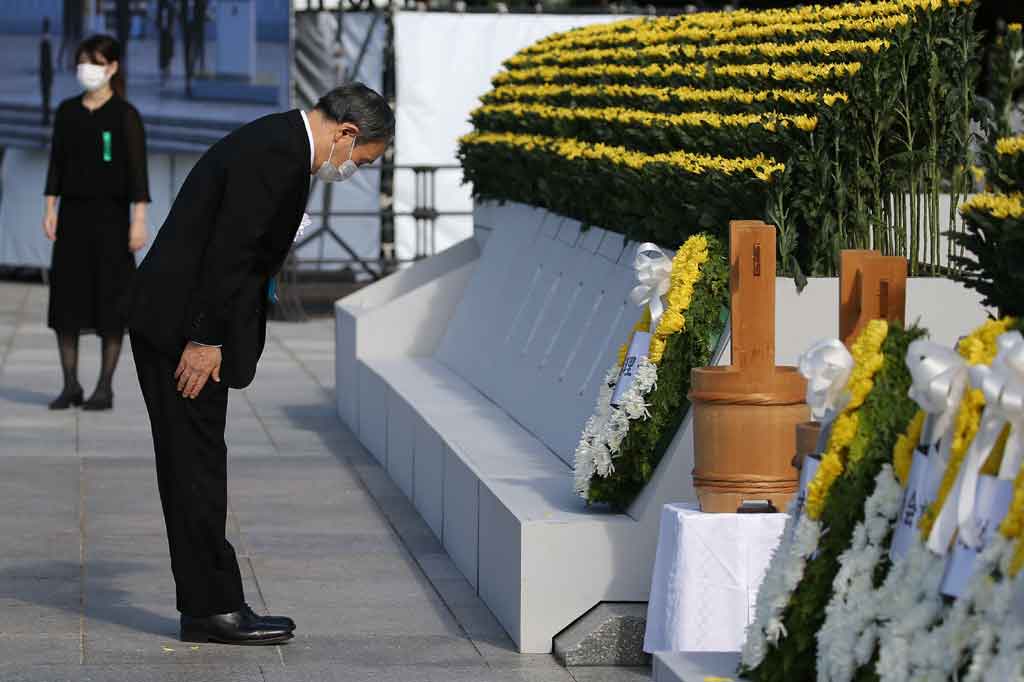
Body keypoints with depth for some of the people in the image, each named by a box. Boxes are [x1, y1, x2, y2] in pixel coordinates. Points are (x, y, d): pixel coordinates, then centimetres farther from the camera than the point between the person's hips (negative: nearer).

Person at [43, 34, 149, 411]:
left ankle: (105, 388, 6)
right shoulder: (67, 112, 7)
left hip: (110, 212, -4)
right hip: (73, 211, 4)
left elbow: (137, 169, -8)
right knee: (66, 296, 2)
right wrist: (50, 208, 3)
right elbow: (57, 163, 11)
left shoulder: (125, 115, -5)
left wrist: (139, 220, -15)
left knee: (110, 298, -1)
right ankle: (70, 384, 10)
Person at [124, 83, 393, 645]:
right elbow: (228, 251, -22)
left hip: (189, 322, 11)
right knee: (197, 464, -6)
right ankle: (212, 607, -2)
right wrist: (204, 340, -21)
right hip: (179, 325, -11)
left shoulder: (279, 142, 15)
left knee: (197, 464, 11)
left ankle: (207, 605, 14)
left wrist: (212, 336, 16)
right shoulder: (274, 153, -18)